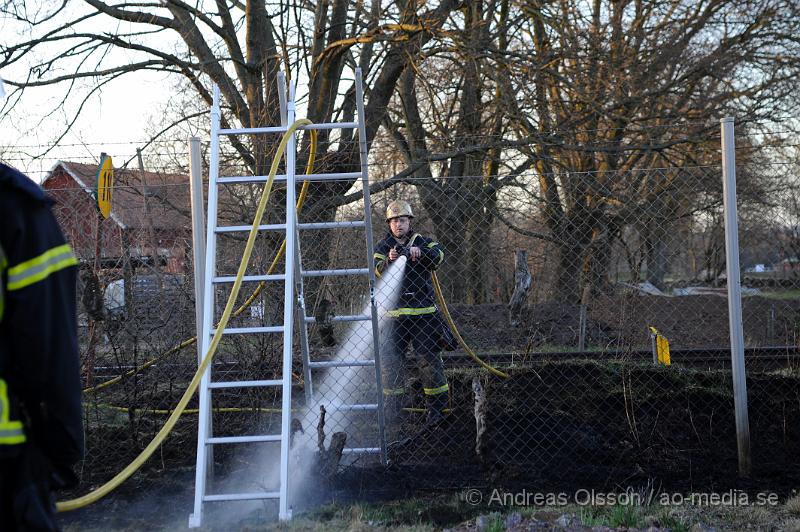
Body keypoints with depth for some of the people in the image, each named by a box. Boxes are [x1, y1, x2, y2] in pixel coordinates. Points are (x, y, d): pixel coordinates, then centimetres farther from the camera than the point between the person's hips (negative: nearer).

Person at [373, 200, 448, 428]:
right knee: (390, 359, 1)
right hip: (394, 313, 1)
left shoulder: (422, 242, 7)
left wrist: (419, 252, -32)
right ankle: (394, 403, 17)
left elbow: (438, 255, -13)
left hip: (423, 312, -1)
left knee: (430, 358, -1)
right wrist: (388, 261, -30)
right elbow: (378, 271, -9)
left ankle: (436, 406, 9)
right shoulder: (383, 247, 8)